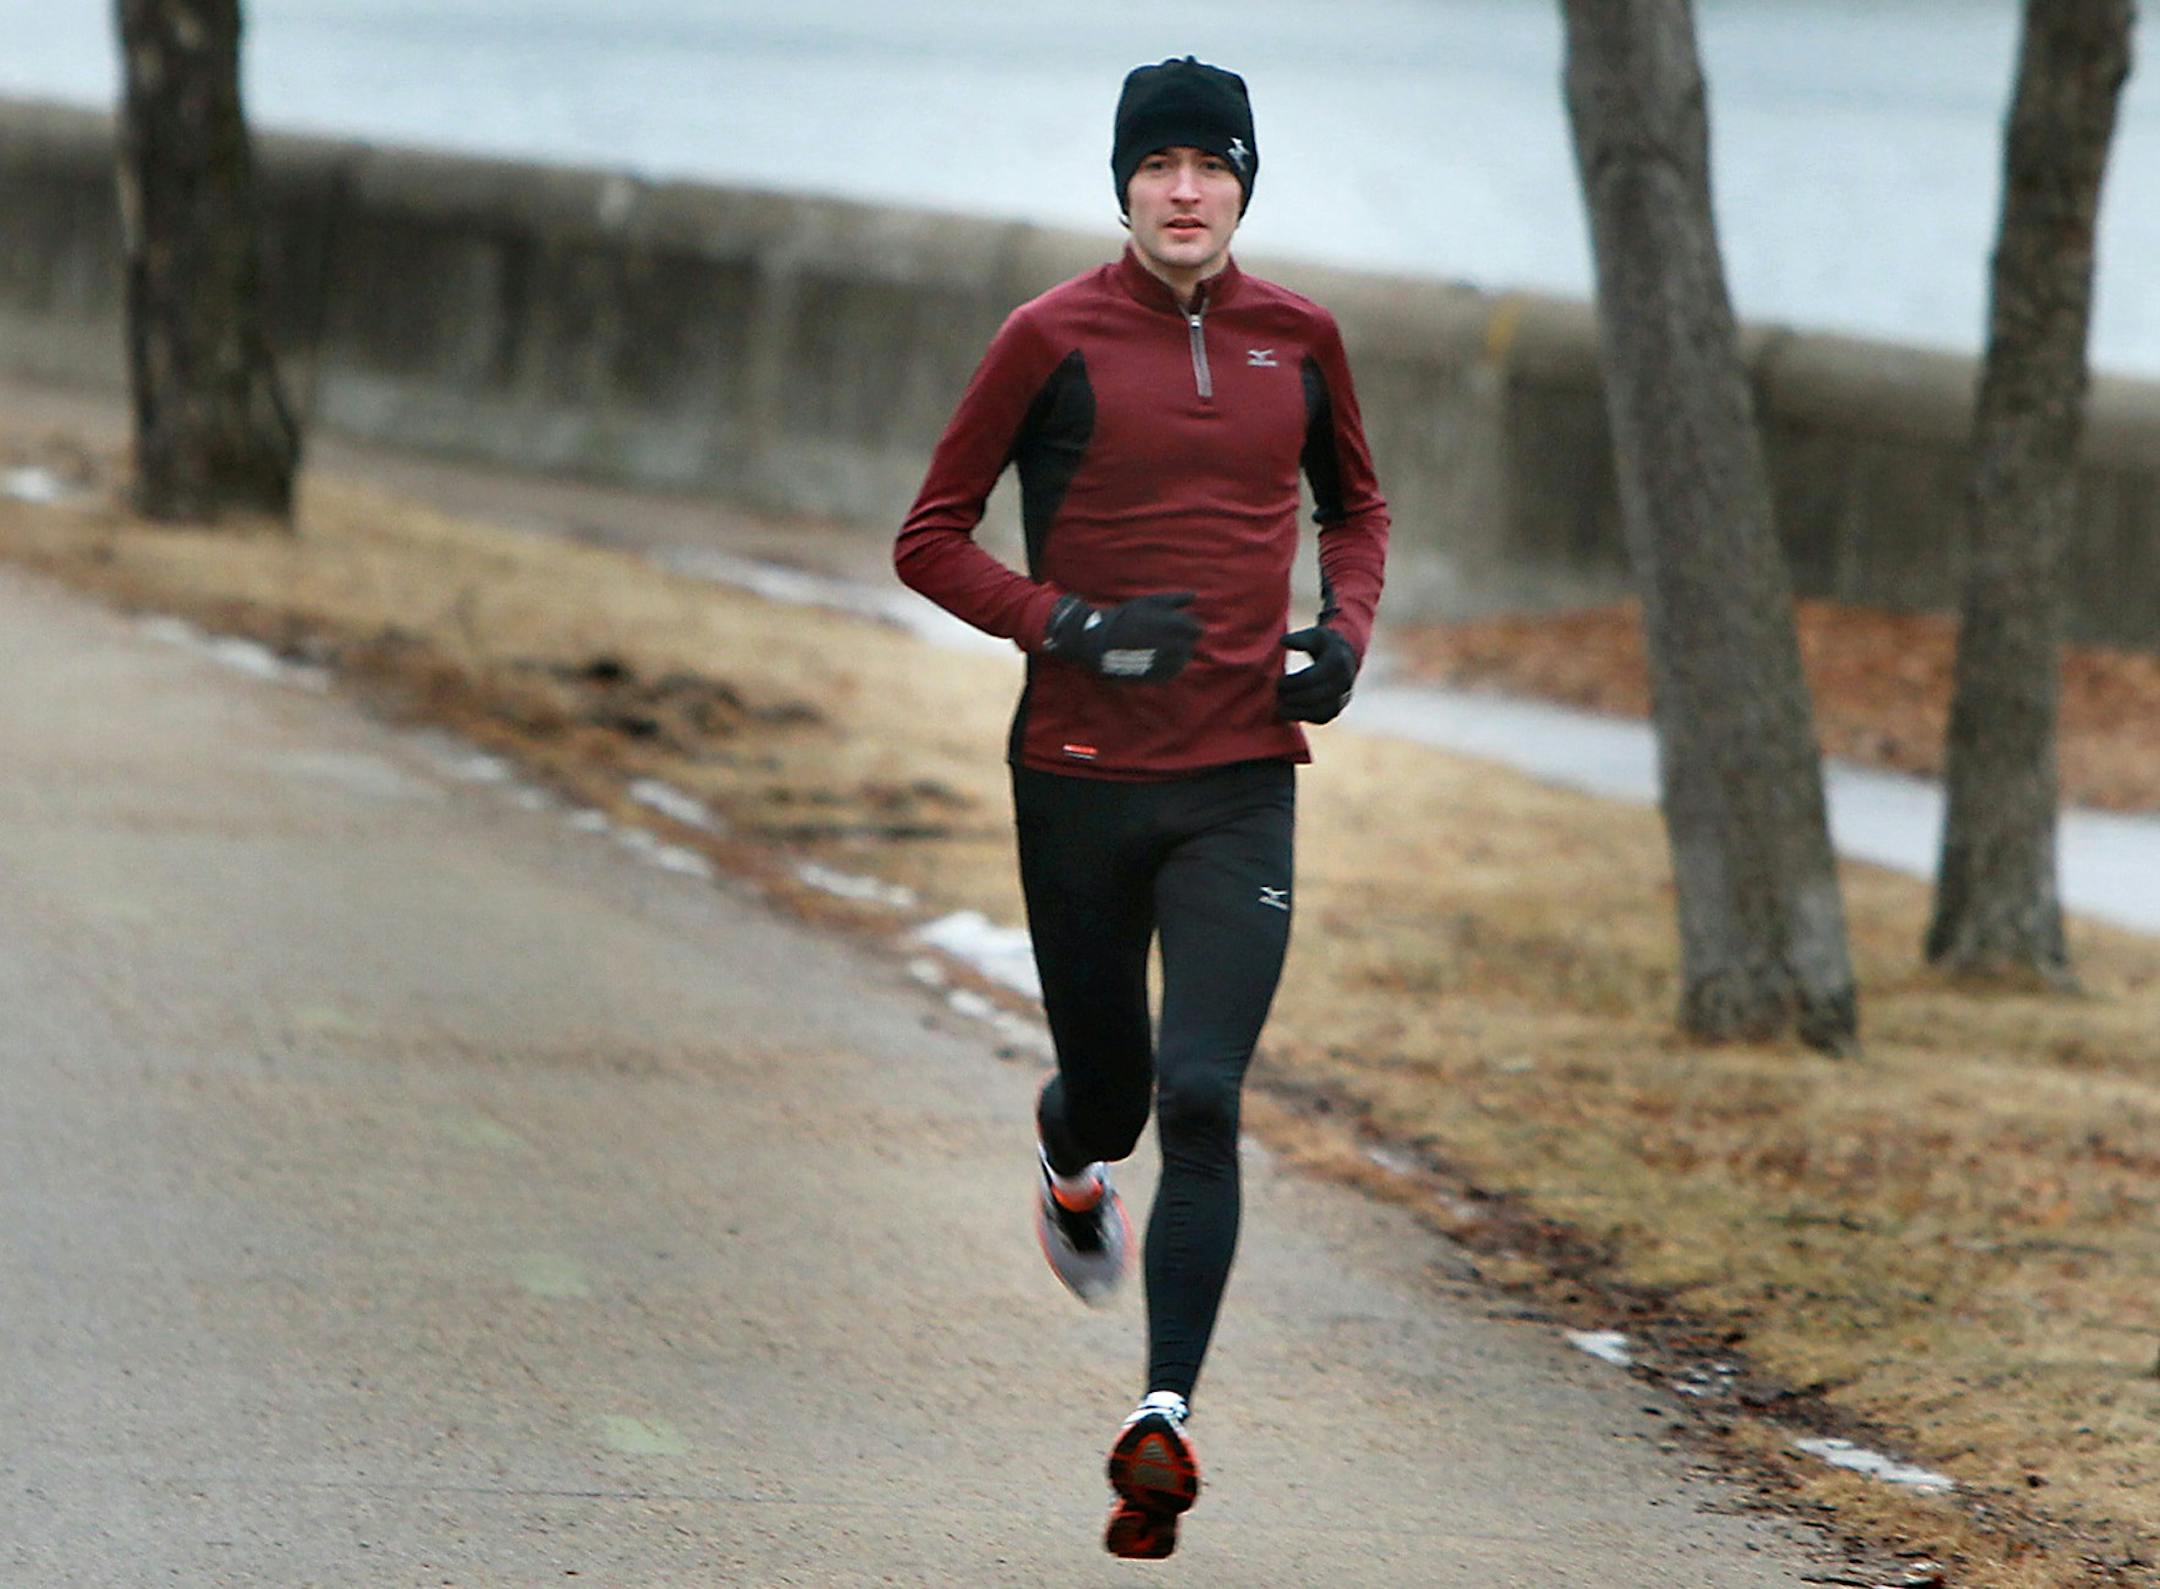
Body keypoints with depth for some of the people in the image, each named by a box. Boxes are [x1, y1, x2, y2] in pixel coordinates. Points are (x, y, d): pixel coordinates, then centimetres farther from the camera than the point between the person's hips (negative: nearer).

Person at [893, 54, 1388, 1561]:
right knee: (1112, 1087, 10)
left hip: (1242, 783, 1)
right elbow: (932, 538, 0)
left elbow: (1357, 503, 23)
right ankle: (1073, 1157, 49)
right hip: (1081, 778, -1)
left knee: (1204, 1099, -13)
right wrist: (1072, 628, -15)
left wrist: (1345, 630, 3)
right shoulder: (1054, 338, -4)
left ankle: (1166, 1421, -15)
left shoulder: (1299, 338, 6)